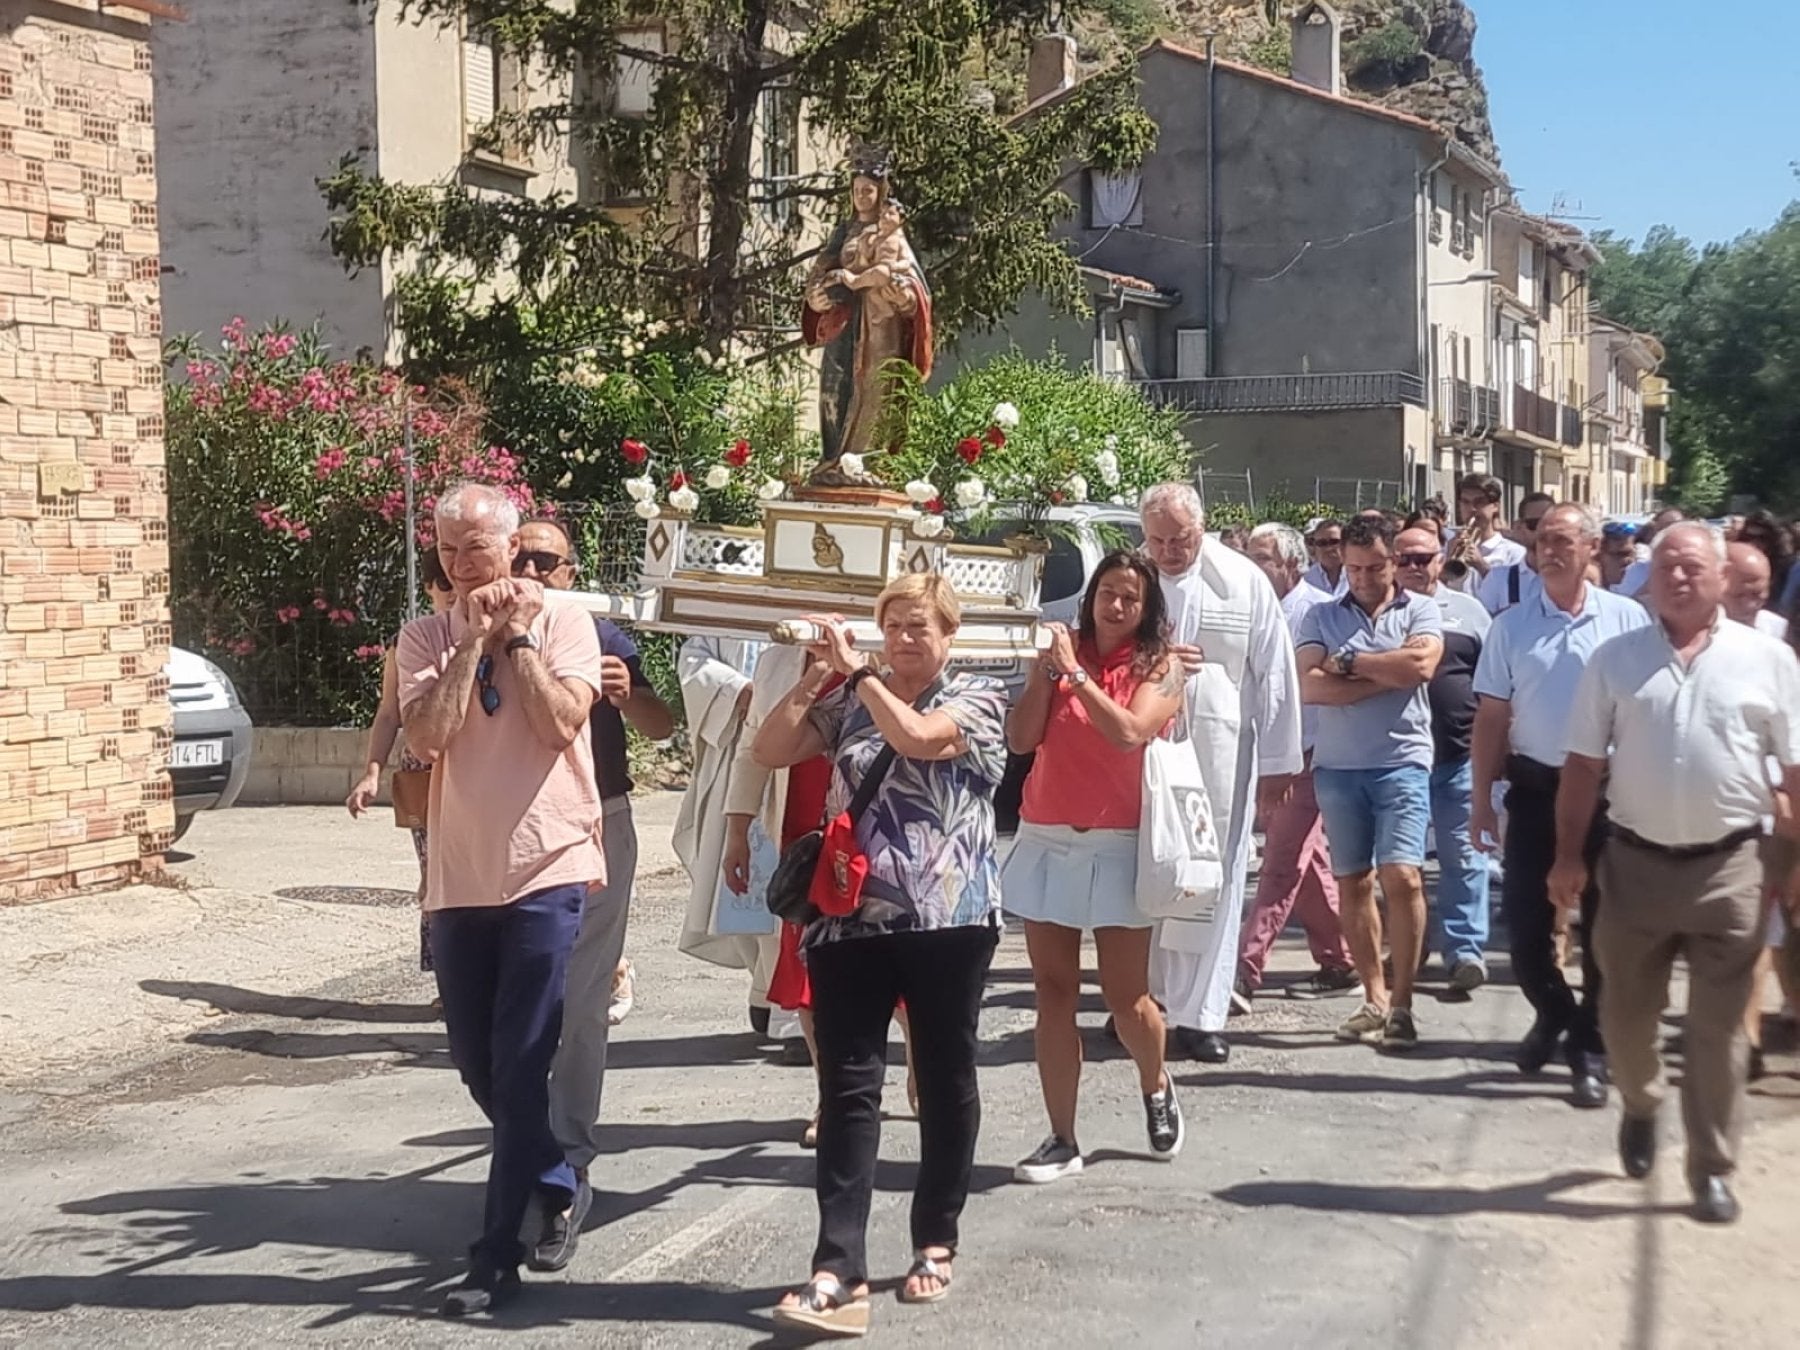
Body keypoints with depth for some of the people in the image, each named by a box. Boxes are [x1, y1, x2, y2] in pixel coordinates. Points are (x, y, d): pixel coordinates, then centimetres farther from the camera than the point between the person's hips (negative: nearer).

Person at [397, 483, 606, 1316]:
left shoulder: (561, 623, -2)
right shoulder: (426, 638, 5)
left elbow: (561, 722, -17)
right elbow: (425, 738, -12)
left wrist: (515, 635, -11)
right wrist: (474, 638, -12)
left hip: (547, 871, -4)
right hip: (459, 877, 4)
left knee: (521, 1067, -6)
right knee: (478, 1063, 14)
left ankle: (496, 1255, 0)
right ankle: (554, 1184, 38)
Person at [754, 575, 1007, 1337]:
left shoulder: (978, 698, 1)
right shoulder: (849, 703, 14)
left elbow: (916, 737, -18)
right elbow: (769, 752, 8)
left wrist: (857, 669, -8)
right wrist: (813, 679, -1)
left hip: (946, 919, -3)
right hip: (851, 917, 3)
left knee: (944, 1081, 9)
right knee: (847, 1087, -4)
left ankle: (935, 1244, 24)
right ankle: (839, 1272, -8)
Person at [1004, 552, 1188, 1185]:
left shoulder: (1160, 666, 0)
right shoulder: (1062, 653, 9)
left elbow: (1131, 733, -17)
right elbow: (1020, 739, 1)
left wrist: (1076, 674, -15)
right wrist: (1046, 671, -8)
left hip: (1117, 846, -3)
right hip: (1046, 841, 3)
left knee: (1126, 996, 1)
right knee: (1053, 993, 3)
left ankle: (1157, 1088, 33)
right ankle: (1062, 1140, 9)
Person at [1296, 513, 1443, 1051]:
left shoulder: (1419, 610, 4)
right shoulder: (1322, 616, 9)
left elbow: (1421, 665, -15)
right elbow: (1310, 686, -6)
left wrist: (1348, 662, -7)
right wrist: (1388, 674, -9)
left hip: (1402, 762, -3)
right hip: (1337, 765, 3)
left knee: (1402, 875, -12)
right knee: (1352, 882, 6)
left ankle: (1401, 1003, -5)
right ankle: (1374, 996, 16)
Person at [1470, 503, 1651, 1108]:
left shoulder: (1627, 620, -3)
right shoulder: (1511, 626, 1)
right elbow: (1491, 718, 3)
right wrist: (1482, 799, 0)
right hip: (1535, 788, 1)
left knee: (1604, 923, 5)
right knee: (1523, 920, 3)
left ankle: (1590, 1048, 19)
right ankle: (1553, 1011, 32)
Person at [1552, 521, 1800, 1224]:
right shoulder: (1615, 659, 3)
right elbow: (1585, 764, 4)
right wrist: (1569, 855, -1)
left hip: (1729, 864, -1)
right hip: (1635, 861, 2)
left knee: (1717, 1026, 3)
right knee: (1625, 1012, 12)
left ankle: (1711, 1169, 14)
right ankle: (1640, 1106, 41)